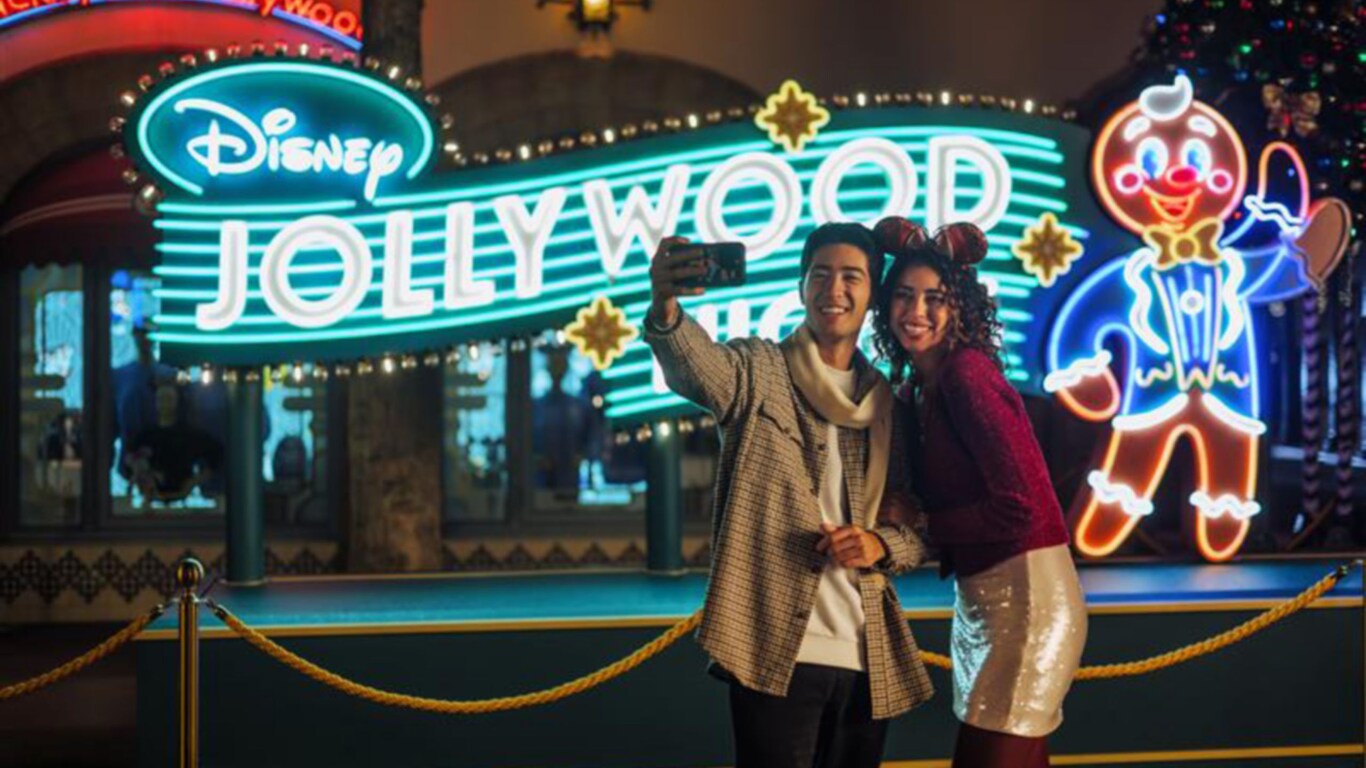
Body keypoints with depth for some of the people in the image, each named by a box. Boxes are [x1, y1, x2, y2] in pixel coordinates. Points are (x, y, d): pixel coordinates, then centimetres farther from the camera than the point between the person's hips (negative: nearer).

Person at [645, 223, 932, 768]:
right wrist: (665, 311, -47)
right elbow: (696, 365, -24)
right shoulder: (761, 371, 0)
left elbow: (918, 528, 15)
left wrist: (878, 545, -8)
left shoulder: (888, 402, 13)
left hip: (868, 658, 5)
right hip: (776, 648, -5)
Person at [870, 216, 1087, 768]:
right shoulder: (918, 388, 10)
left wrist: (923, 526, -11)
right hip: (980, 603, 9)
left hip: (1027, 600, -9)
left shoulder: (968, 375, -16)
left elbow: (1022, 507, -21)